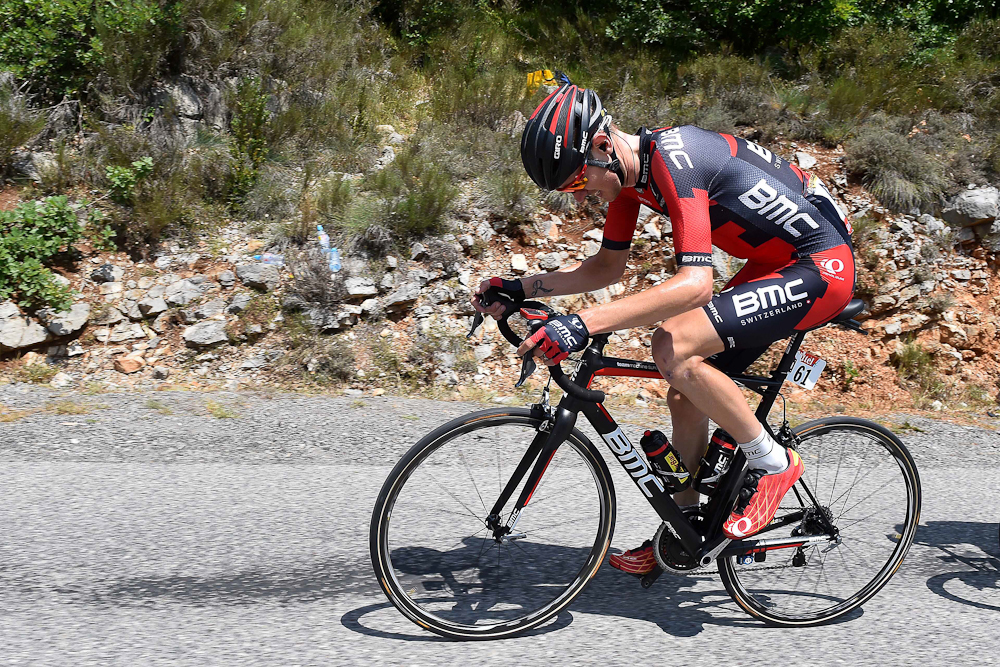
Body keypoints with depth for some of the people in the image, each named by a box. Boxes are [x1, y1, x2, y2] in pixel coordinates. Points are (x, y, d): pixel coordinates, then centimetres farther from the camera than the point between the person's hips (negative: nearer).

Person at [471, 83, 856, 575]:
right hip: (774, 265, 10)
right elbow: (607, 266, 13)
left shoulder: (672, 158, -27)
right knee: (686, 397, 8)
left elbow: (694, 284, -38)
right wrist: (522, 288, 2)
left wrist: (583, 324, -44)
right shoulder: (627, 168, 1)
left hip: (822, 267, -9)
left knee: (673, 346, -25)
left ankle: (772, 462, -6)